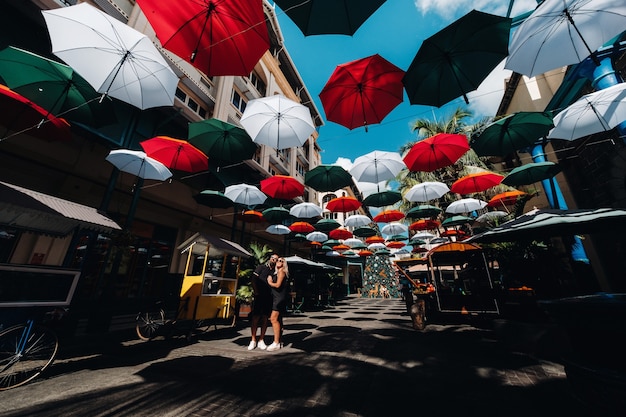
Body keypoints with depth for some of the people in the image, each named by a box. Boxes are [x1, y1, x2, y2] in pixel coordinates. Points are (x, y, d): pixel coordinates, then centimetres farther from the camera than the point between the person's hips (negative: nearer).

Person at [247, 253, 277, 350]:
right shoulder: (261, 267, 3)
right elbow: (253, 279, -2)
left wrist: (272, 293, -4)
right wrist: (256, 292, -8)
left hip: (269, 297, 2)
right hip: (259, 296, -2)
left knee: (265, 318, 6)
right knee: (255, 317, 0)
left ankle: (261, 340, 17)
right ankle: (253, 340, 12)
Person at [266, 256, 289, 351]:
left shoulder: (281, 271, -7)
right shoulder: (276, 272, 19)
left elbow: (277, 285, -16)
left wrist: (269, 282, -3)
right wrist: (270, 281, -1)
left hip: (280, 297, -9)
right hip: (277, 298, 9)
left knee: (273, 319, -13)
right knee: (278, 319, 13)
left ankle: (276, 343, -9)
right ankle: (280, 341, 21)